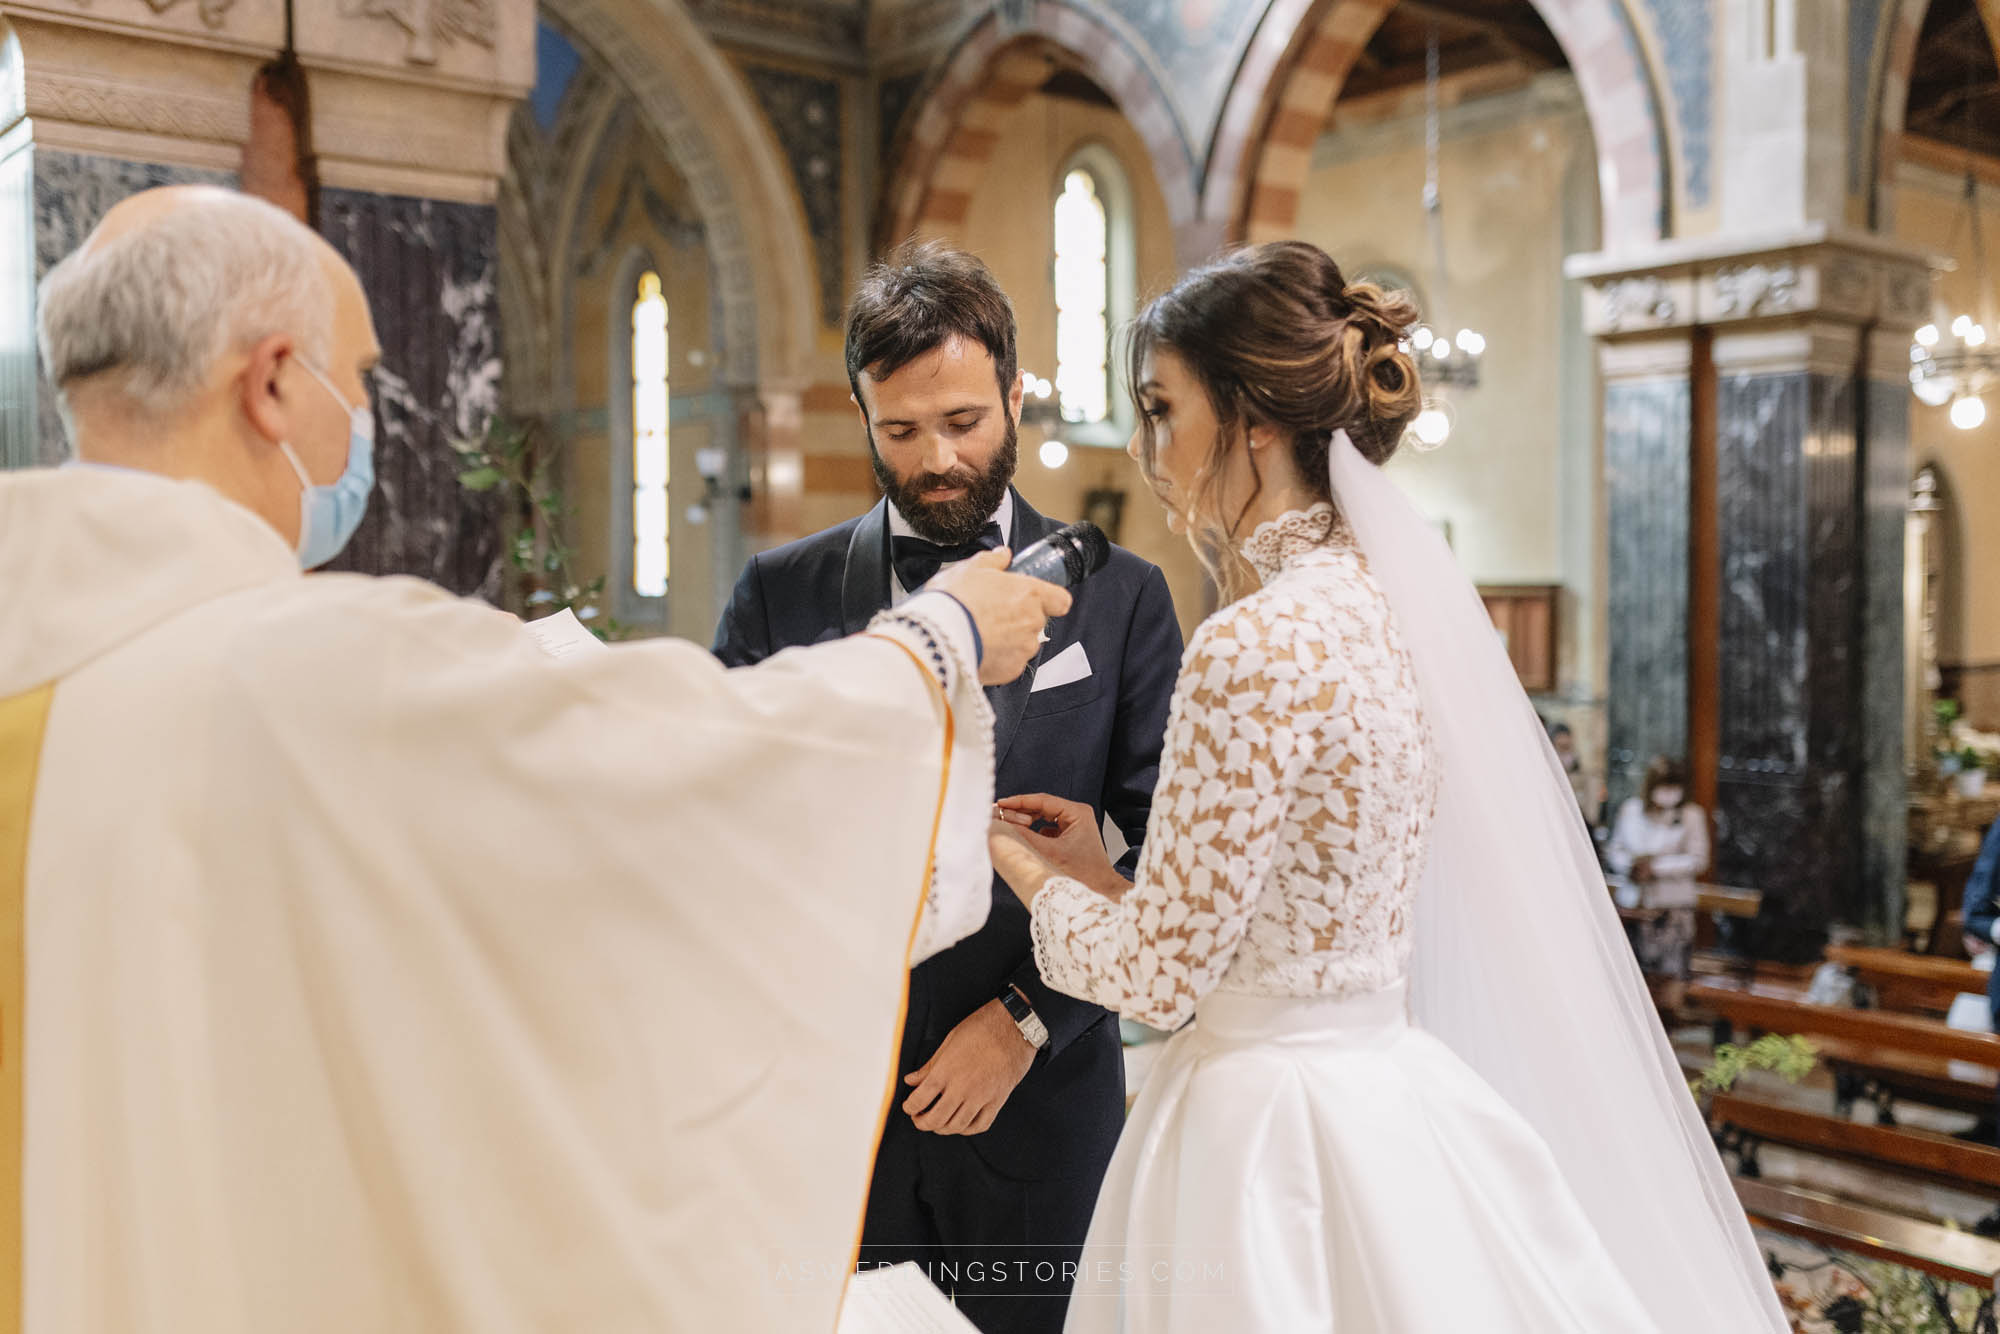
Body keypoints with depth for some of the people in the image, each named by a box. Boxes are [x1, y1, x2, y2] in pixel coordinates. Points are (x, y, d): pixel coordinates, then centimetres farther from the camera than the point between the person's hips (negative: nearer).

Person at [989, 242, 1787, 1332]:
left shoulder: (1255, 646, -22)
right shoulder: (1381, 599, 4)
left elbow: (1158, 971, -16)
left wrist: (1026, 871, 2)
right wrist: (1097, 868, 14)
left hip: (1272, 1118, -8)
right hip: (1385, 1088, 8)